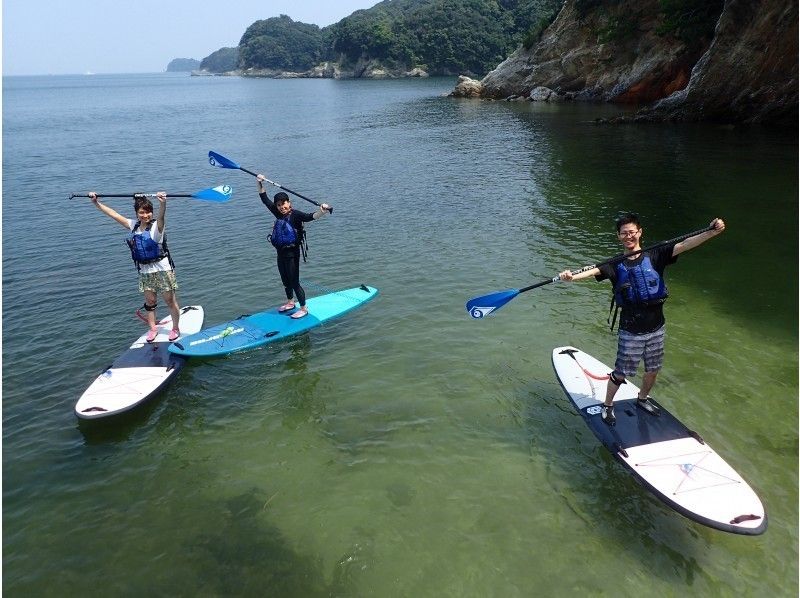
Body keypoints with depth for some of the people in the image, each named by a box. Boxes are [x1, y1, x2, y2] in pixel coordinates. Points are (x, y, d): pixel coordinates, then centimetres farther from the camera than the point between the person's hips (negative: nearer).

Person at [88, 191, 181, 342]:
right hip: (144, 271, 5)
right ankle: (153, 328, 28)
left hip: (162, 269, -5)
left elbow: (161, 216, -36)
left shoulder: (157, 226, -14)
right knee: (150, 301, 14)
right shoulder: (133, 226, 4)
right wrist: (96, 202, 8)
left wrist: (163, 203, -57)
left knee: (170, 300, 3)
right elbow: (113, 214, 11)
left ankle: (176, 328, 17)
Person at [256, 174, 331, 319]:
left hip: (292, 253, -7)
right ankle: (290, 303, 40)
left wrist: (322, 212, -51)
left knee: (294, 282, 0)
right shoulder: (278, 214, 4)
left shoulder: (295, 215, -15)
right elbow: (265, 199, 14)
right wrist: (260, 184, 10)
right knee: (285, 280, 21)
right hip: (281, 252, 7)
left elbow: (311, 217, -32)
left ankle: (304, 308, 13)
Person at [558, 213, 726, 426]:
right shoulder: (616, 265, -8)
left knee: (653, 370, 19)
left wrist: (712, 231, -30)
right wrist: (572, 276, -45)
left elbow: (684, 245, -15)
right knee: (621, 373, 3)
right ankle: (607, 406, 26)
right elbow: (594, 271, -25)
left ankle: (642, 399, 46)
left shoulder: (654, 256, -4)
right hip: (630, 331, -3)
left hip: (655, 328, 3)